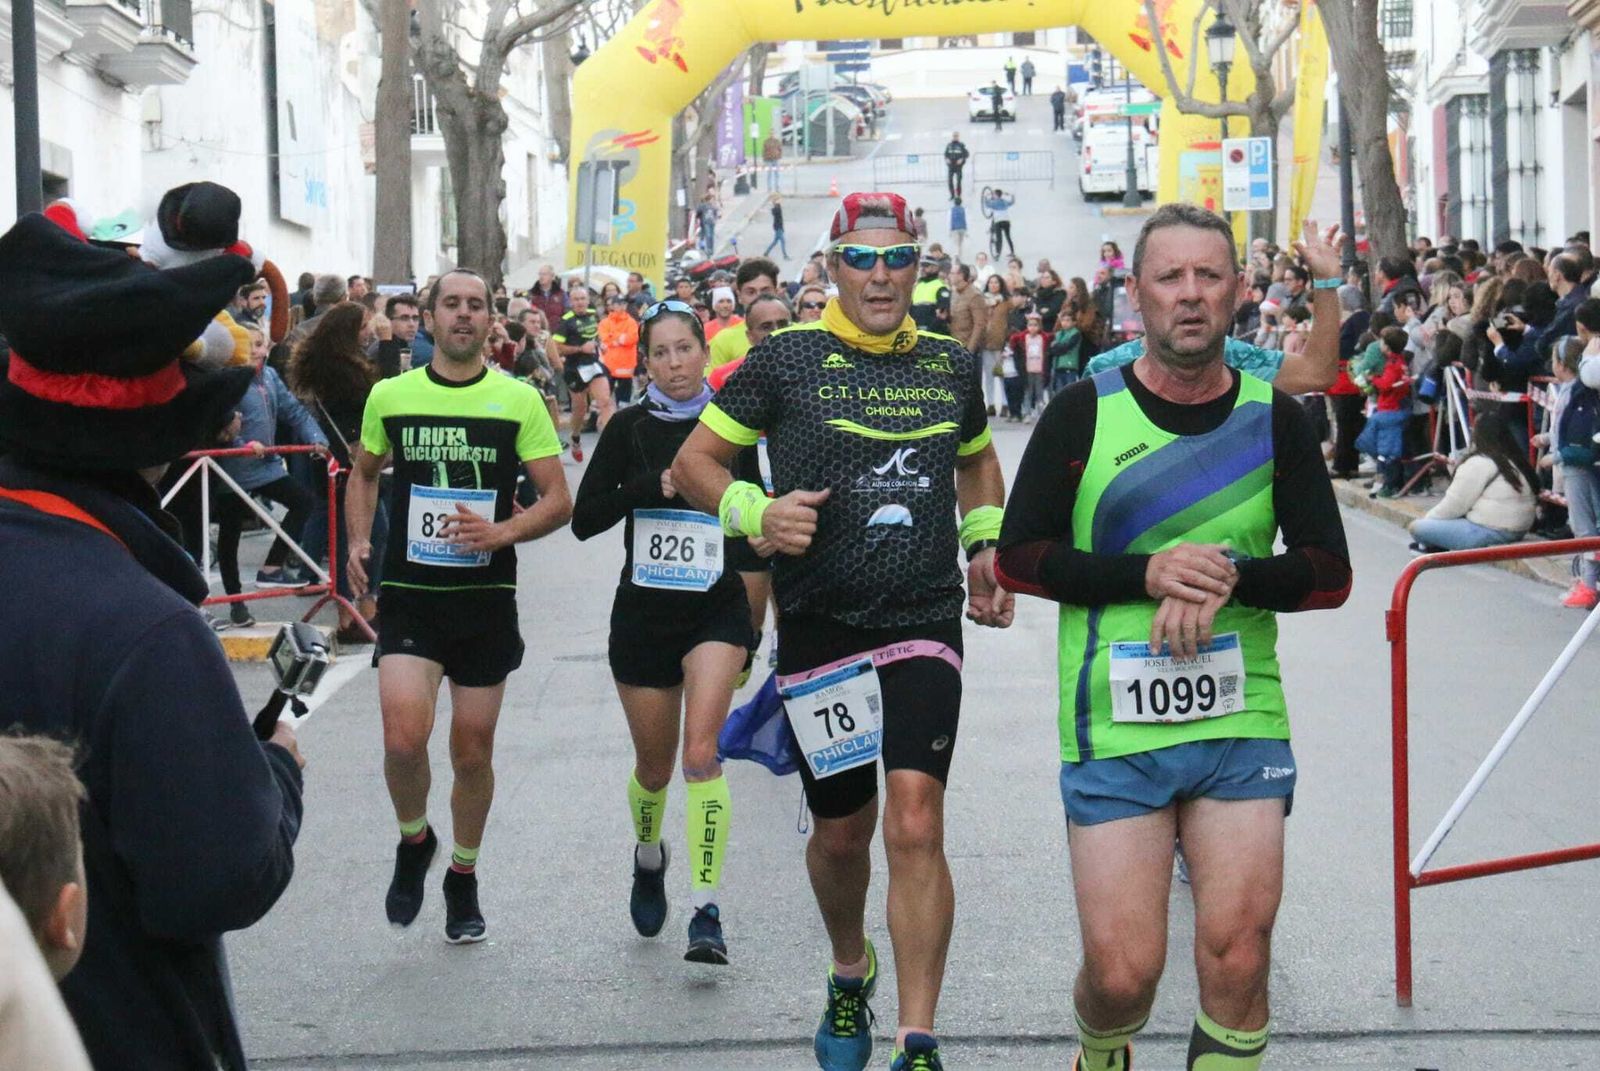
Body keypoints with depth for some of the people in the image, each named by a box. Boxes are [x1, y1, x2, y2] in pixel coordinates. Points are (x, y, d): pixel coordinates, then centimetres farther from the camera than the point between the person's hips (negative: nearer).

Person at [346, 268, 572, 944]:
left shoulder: (520, 401, -1)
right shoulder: (390, 396, 4)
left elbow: (558, 501, -1)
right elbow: (364, 473, 21)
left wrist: (503, 532, -19)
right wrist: (359, 542, 5)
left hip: (487, 601, 0)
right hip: (408, 596, 0)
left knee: (473, 751, 8)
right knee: (403, 739, -18)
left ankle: (463, 879, 30)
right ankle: (414, 842, 13)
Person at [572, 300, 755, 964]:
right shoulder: (630, 429, 0)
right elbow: (584, 519, -7)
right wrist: (651, 486, -18)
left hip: (717, 610, -1)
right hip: (643, 611, 1)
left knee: (701, 752, -19)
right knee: (654, 766, 13)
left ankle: (705, 911, -17)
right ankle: (649, 858, 46)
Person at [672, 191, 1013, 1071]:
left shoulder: (949, 364, 7)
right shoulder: (785, 359, -3)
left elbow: (979, 463, 27)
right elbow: (694, 461, 1)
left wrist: (988, 546, 11)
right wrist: (758, 513, -17)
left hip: (925, 625, 1)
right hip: (820, 628, -1)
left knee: (915, 823, -15)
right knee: (841, 832, 12)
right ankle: (849, 980, 42)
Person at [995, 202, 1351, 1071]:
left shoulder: (1273, 418, 5)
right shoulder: (1083, 413, 1)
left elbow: (1330, 573, 4)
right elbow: (1019, 558, 0)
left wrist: (1229, 577, -14)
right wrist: (1147, 575, -13)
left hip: (1243, 723, 1)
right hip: (1113, 730, -1)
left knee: (1237, 951, -8)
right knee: (1122, 970, -3)